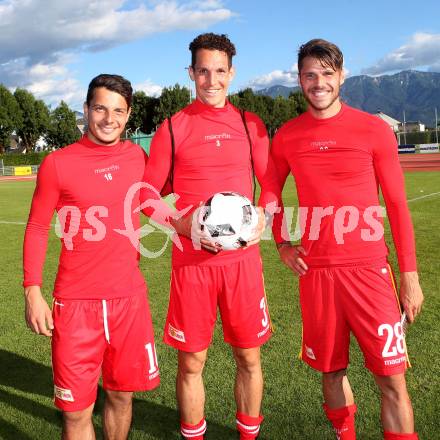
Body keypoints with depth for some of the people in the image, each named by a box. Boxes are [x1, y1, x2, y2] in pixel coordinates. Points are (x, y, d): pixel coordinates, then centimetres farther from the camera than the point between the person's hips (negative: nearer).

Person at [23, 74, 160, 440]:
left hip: (130, 298, 3)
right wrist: (32, 292, -5)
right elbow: (37, 229, 1)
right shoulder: (57, 163, -4)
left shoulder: (138, 157, 4)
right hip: (76, 303, -2)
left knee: (121, 396, 14)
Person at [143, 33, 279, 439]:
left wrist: (262, 215, -9)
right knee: (192, 361, 7)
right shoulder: (173, 128, 2)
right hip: (192, 260, -1)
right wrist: (184, 225, -13)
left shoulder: (250, 124, 8)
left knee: (248, 356, 10)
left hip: (243, 257, 2)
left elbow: (271, 184, 12)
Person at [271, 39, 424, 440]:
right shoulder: (286, 137, 4)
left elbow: (397, 203, 1)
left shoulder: (375, 129, -2)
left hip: (368, 269, -2)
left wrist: (410, 273, 0)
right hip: (316, 271, 2)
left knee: (392, 378, 0)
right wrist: (281, 243, 4)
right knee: (331, 371, 13)